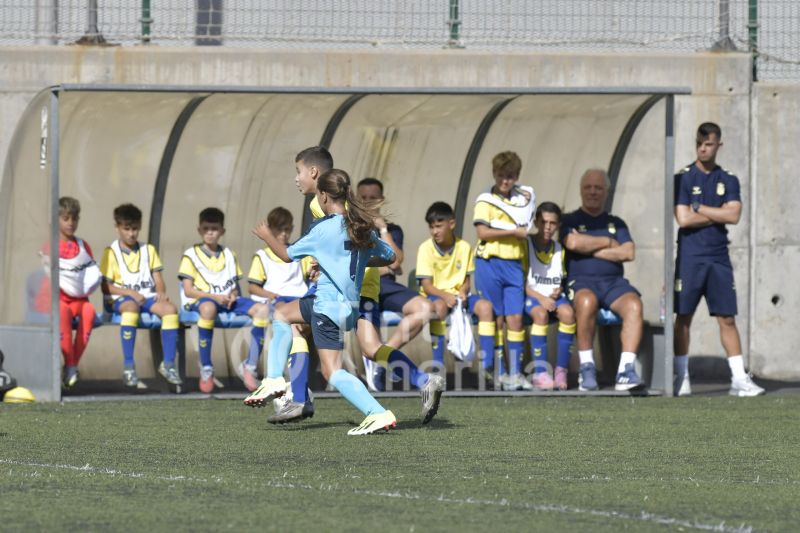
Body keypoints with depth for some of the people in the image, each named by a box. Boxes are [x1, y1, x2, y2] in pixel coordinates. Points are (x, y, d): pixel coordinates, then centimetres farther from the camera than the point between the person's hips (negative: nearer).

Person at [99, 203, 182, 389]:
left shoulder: (148, 250, 17)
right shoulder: (111, 253, 4)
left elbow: (158, 279, 12)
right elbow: (106, 286, -3)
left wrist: (161, 292, -11)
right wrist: (130, 293, -16)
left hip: (147, 296, 4)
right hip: (120, 299, -4)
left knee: (170, 308, -27)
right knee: (131, 306, -40)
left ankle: (168, 363, -23)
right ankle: (128, 366, -42)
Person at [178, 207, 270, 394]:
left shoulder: (228, 255, 20)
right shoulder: (191, 255, 6)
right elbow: (188, 290, -4)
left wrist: (233, 295, -5)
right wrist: (215, 297, -16)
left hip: (227, 300, 5)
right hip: (199, 300, -5)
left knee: (262, 310, -21)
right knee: (209, 308, -44)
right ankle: (206, 369, -35)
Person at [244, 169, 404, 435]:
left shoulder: (323, 230, -14)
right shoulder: (361, 227, 5)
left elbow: (287, 254, -2)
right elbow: (389, 256, 15)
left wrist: (267, 236, 17)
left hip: (328, 306, -9)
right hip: (350, 305, 9)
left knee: (333, 372, -1)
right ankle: (274, 380, 18)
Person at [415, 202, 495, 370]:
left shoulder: (464, 247, 2)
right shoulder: (426, 248, -6)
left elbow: (467, 280, 5)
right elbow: (426, 285, -11)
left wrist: (462, 292, -19)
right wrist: (445, 296, -29)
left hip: (458, 295, 3)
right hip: (435, 295, -3)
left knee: (485, 306, -24)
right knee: (440, 306, -38)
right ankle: (438, 365, -37)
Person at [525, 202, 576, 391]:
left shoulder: (559, 249, 13)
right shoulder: (525, 245, -2)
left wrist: (559, 291, -5)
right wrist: (540, 298, -18)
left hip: (553, 295, 4)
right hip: (530, 295, -4)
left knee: (568, 313, -29)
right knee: (541, 313, -36)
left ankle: (561, 371, -24)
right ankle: (540, 372, -35)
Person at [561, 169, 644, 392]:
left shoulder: (616, 224, 22)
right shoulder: (570, 221, 15)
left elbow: (628, 253, 4)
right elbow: (573, 243, -8)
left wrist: (590, 248, -1)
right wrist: (608, 243, 4)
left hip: (614, 281, 3)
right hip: (581, 281, -3)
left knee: (633, 305, -32)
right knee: (587, 301, -40)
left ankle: (626, 370, -39)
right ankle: (587, 368, -29)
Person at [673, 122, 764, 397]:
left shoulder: (728, 180, 10)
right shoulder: (683, 178, 2)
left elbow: (734, 215, -5)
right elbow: (683, 218, -9)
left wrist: (699, 208, -6)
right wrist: (719, 215, -4)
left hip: (719, 257, 2)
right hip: (689, 257, -2)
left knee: (727, 318, 0)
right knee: (684, 317, -1)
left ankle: (739, 379, -1)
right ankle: (682, 378, 6)